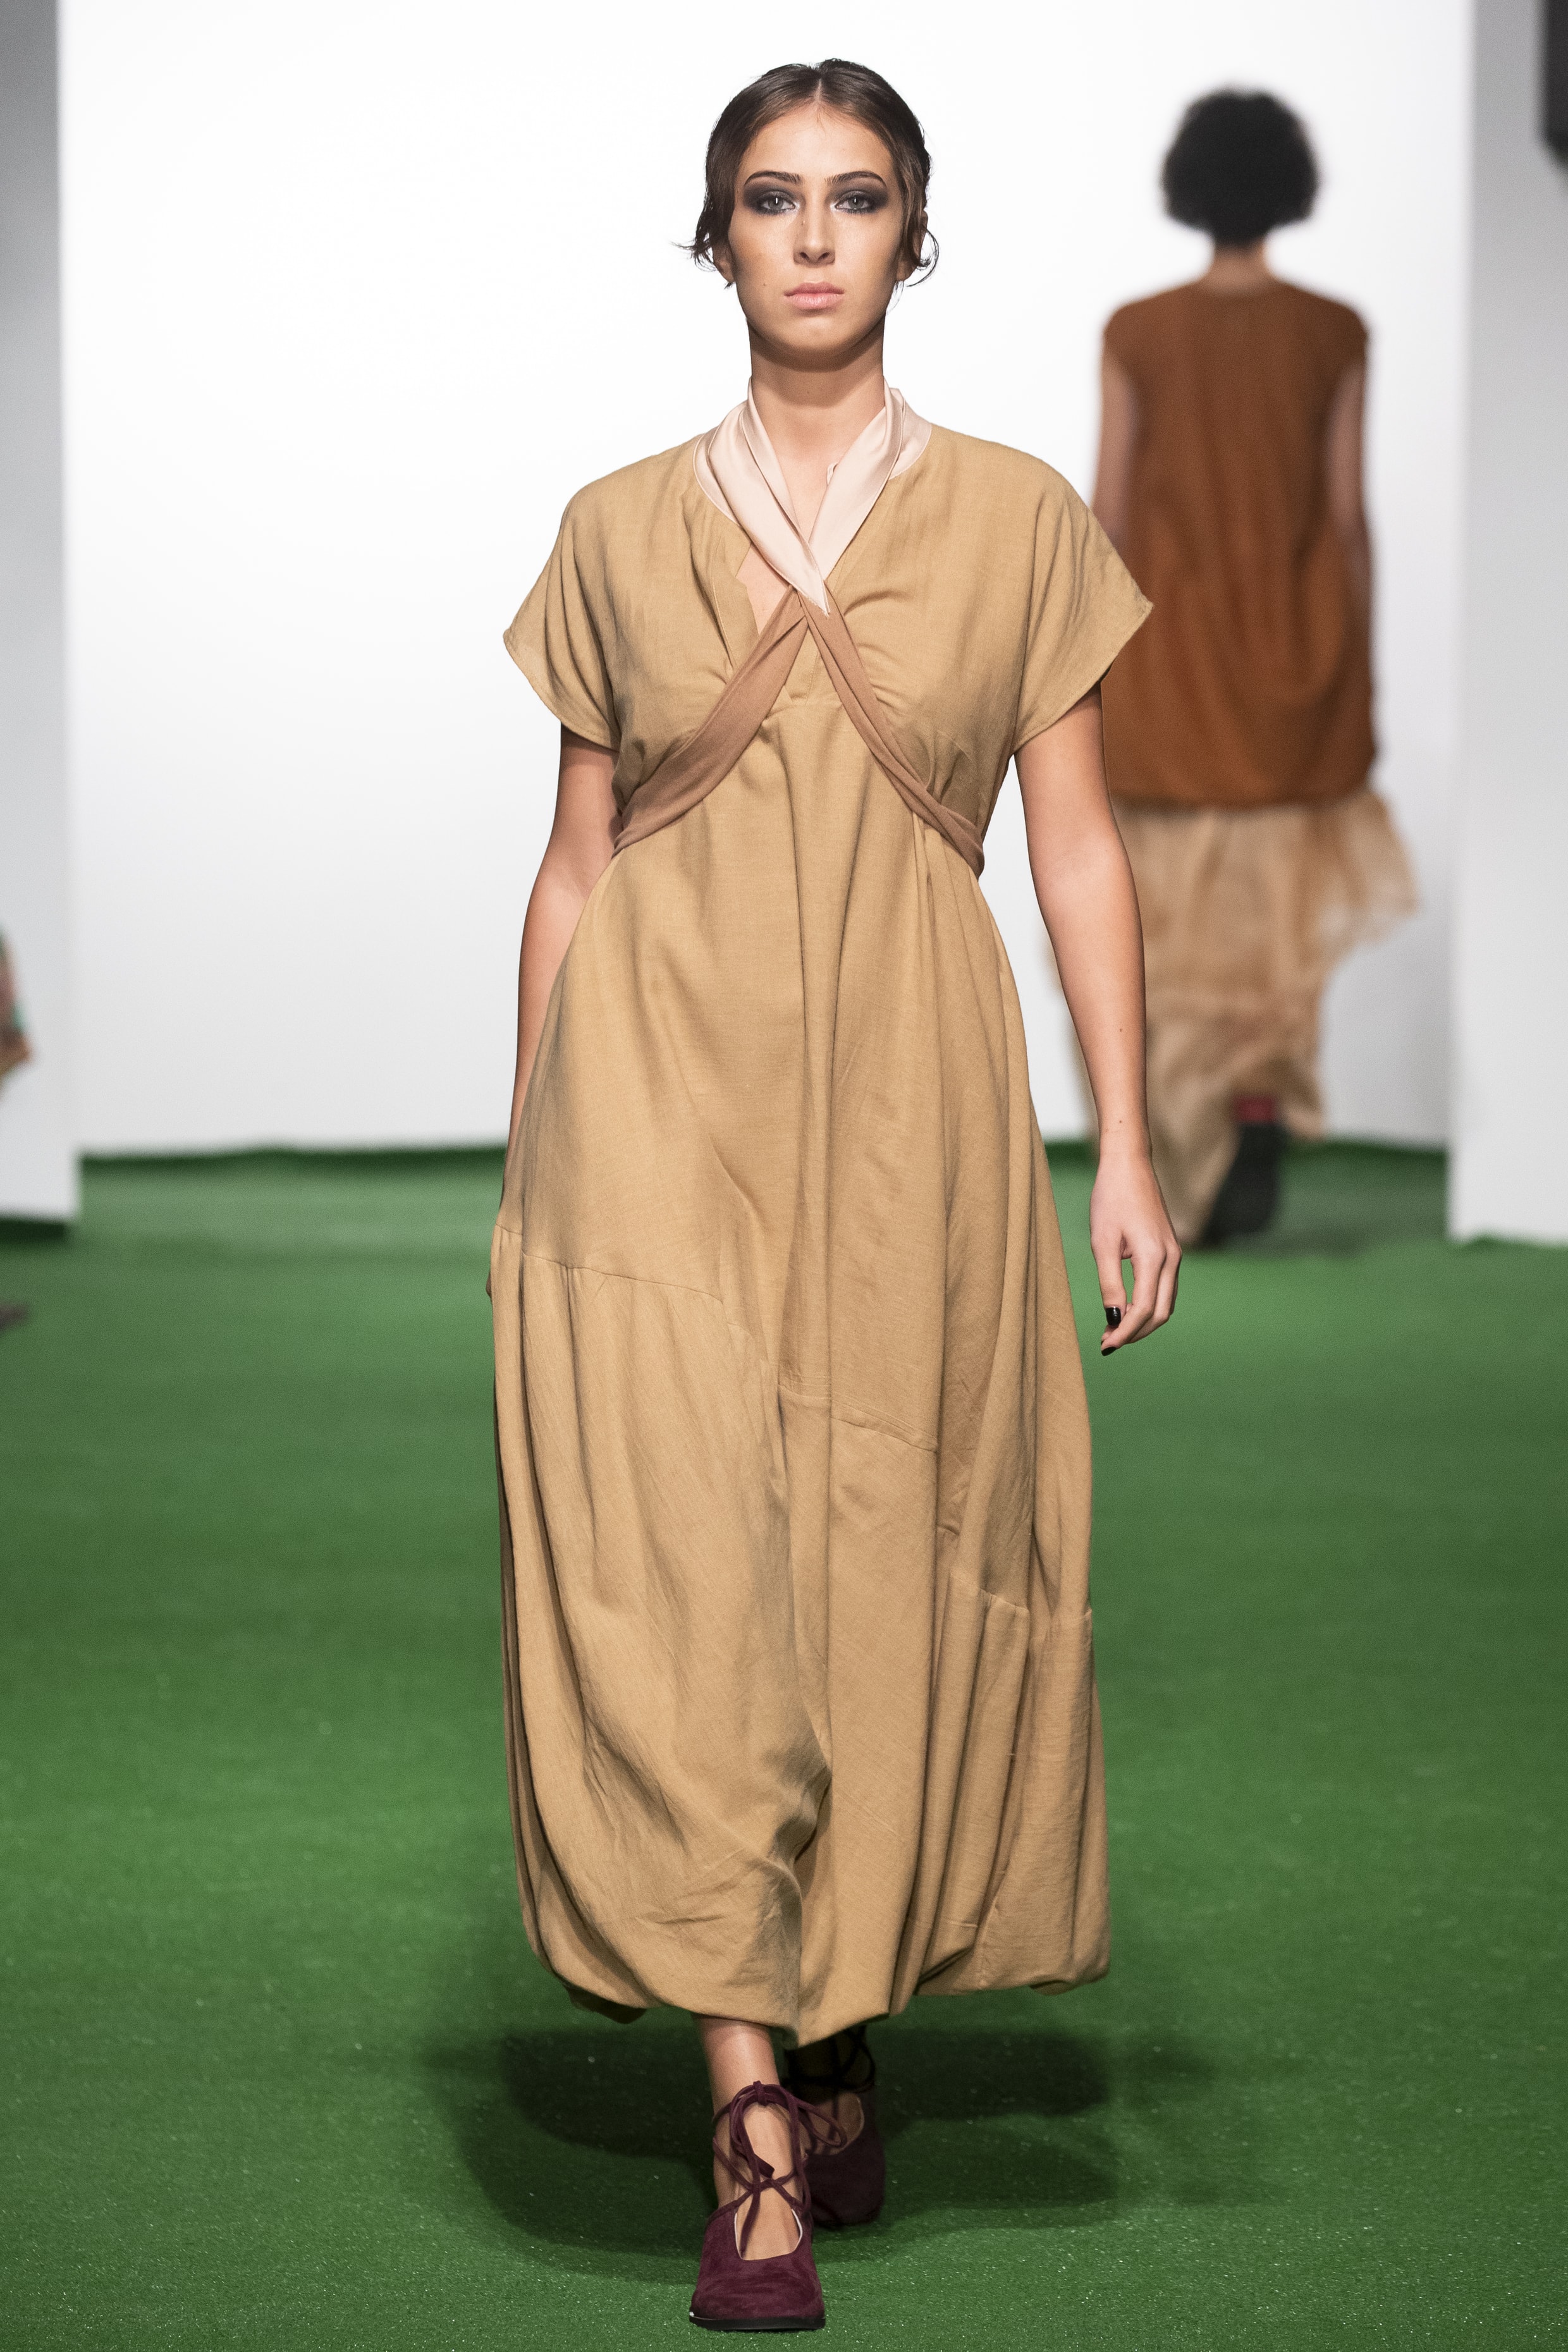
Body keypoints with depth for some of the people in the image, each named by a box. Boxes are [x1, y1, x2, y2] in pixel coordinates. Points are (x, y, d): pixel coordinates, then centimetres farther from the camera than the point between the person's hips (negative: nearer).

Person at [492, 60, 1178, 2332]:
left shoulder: (1018, 520, 6)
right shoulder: (621, 532, 7)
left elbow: (1079, 848, 5)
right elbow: (574, 863, 10)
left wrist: (1129, 1145, -2)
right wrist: (528, 1165, 8)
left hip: (906, 1108, 0)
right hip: (659, 1092, 0)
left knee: (887, 1576, 4)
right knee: (673, 1573, -11)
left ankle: (845, 2049, 23)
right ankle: (757, 2135, -11)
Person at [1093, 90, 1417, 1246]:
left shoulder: (1138, 336, -4)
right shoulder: (1334, 336, -3)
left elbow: (1110, 512, -3)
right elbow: (1348, 511, -2)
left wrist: (1095, 672, 5)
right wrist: (1362, 674, 6)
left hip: (1168, 658, 0)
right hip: (1299, 651, 0)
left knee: (1178, 916, 8)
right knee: (1286, 908, 11)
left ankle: (1185, 1180, 6)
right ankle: (1261, 1109, -13)